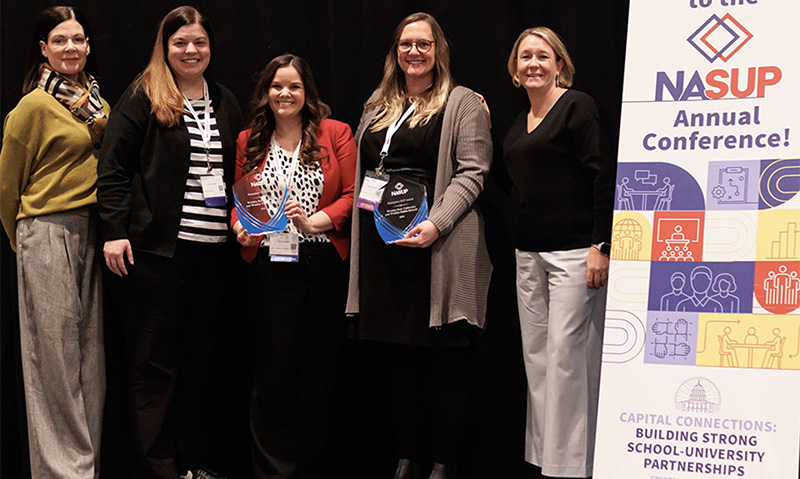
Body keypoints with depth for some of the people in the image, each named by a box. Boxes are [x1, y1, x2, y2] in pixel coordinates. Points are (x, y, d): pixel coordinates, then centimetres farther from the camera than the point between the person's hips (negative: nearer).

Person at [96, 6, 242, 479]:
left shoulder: (226, 102, 15)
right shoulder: (143, 96, -1)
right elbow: (114, 165, -5)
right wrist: (115, 231, -12)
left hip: (214, 247, 5)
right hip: (159, 246, -5)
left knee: (200, 356, 10)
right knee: (155, 360, 0)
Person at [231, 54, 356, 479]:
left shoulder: (335, 133, 6)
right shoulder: (248, 141, 13)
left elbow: (352, 195, 0)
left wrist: (315, 221, -14)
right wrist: (241, 228, -4)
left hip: (324, 265, -1)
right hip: (268, 266, 1)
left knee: (320, 368, 4)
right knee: (273, 368, 0)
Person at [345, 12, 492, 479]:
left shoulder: (462, 103, 1)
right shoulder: (378, 107, 19)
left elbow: (471, 171, -8)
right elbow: (363, 171, 25)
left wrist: (436, 223, -20)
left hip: (438, 246, -6)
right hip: (384, 242, 6)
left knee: (443, 353, -1)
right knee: (400, 354, 9)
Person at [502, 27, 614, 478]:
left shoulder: (577, 106, -6)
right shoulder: (520, 122, 17)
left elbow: (603, 176, -12)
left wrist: (600, 246, -17)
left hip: (574, 250, -8)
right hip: (529, 253, 8)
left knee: (566, 353, -7)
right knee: (537, 356, 9)